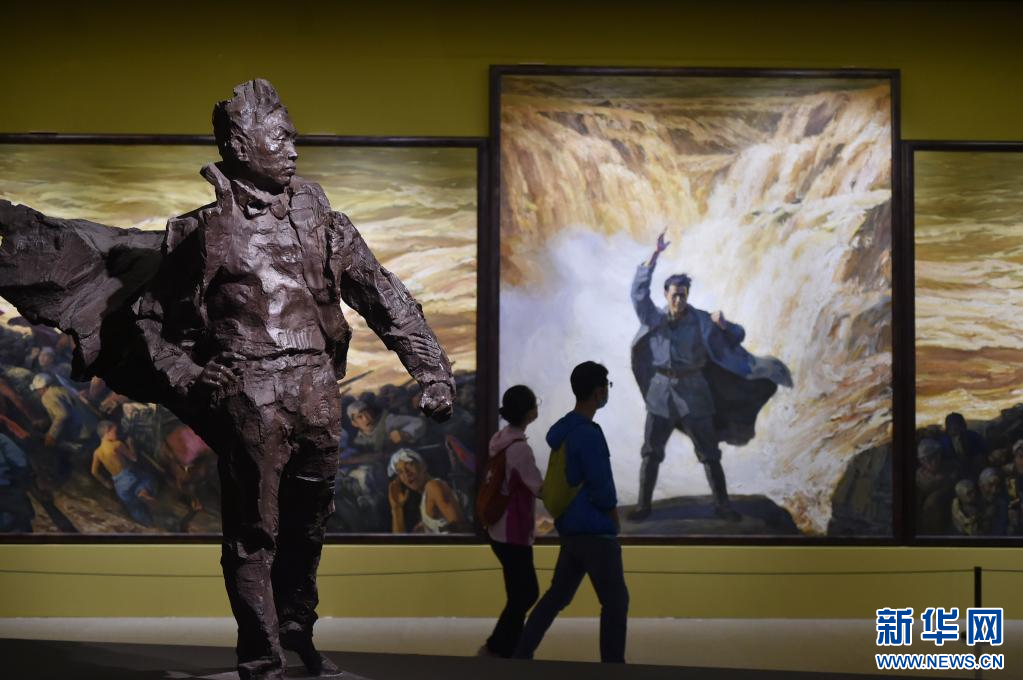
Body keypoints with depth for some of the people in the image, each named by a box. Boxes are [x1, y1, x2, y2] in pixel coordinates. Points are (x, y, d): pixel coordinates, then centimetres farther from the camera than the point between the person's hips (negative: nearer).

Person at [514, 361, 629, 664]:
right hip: (595, 531, -9)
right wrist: (612, 510, 2)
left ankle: (521, 655, 16)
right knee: (616, 601, -1)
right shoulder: (589, 434, -19)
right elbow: (602, 488, -20)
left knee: (557, 595, 15)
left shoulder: (562, 430, 11)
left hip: (571, 528, 9)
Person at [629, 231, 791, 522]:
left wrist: (724, 326, -25)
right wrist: (655, 255, -21)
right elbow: (639, 290, -12)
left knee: (709, 452, 2)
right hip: (660, 392, 1)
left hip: (692, 392, -1)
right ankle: (644, 505, 11)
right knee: (651, 451, 2)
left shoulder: (701, 321, -4)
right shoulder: (655, 318, 0)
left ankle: (723, 505, 11)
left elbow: (738, 336, -1)